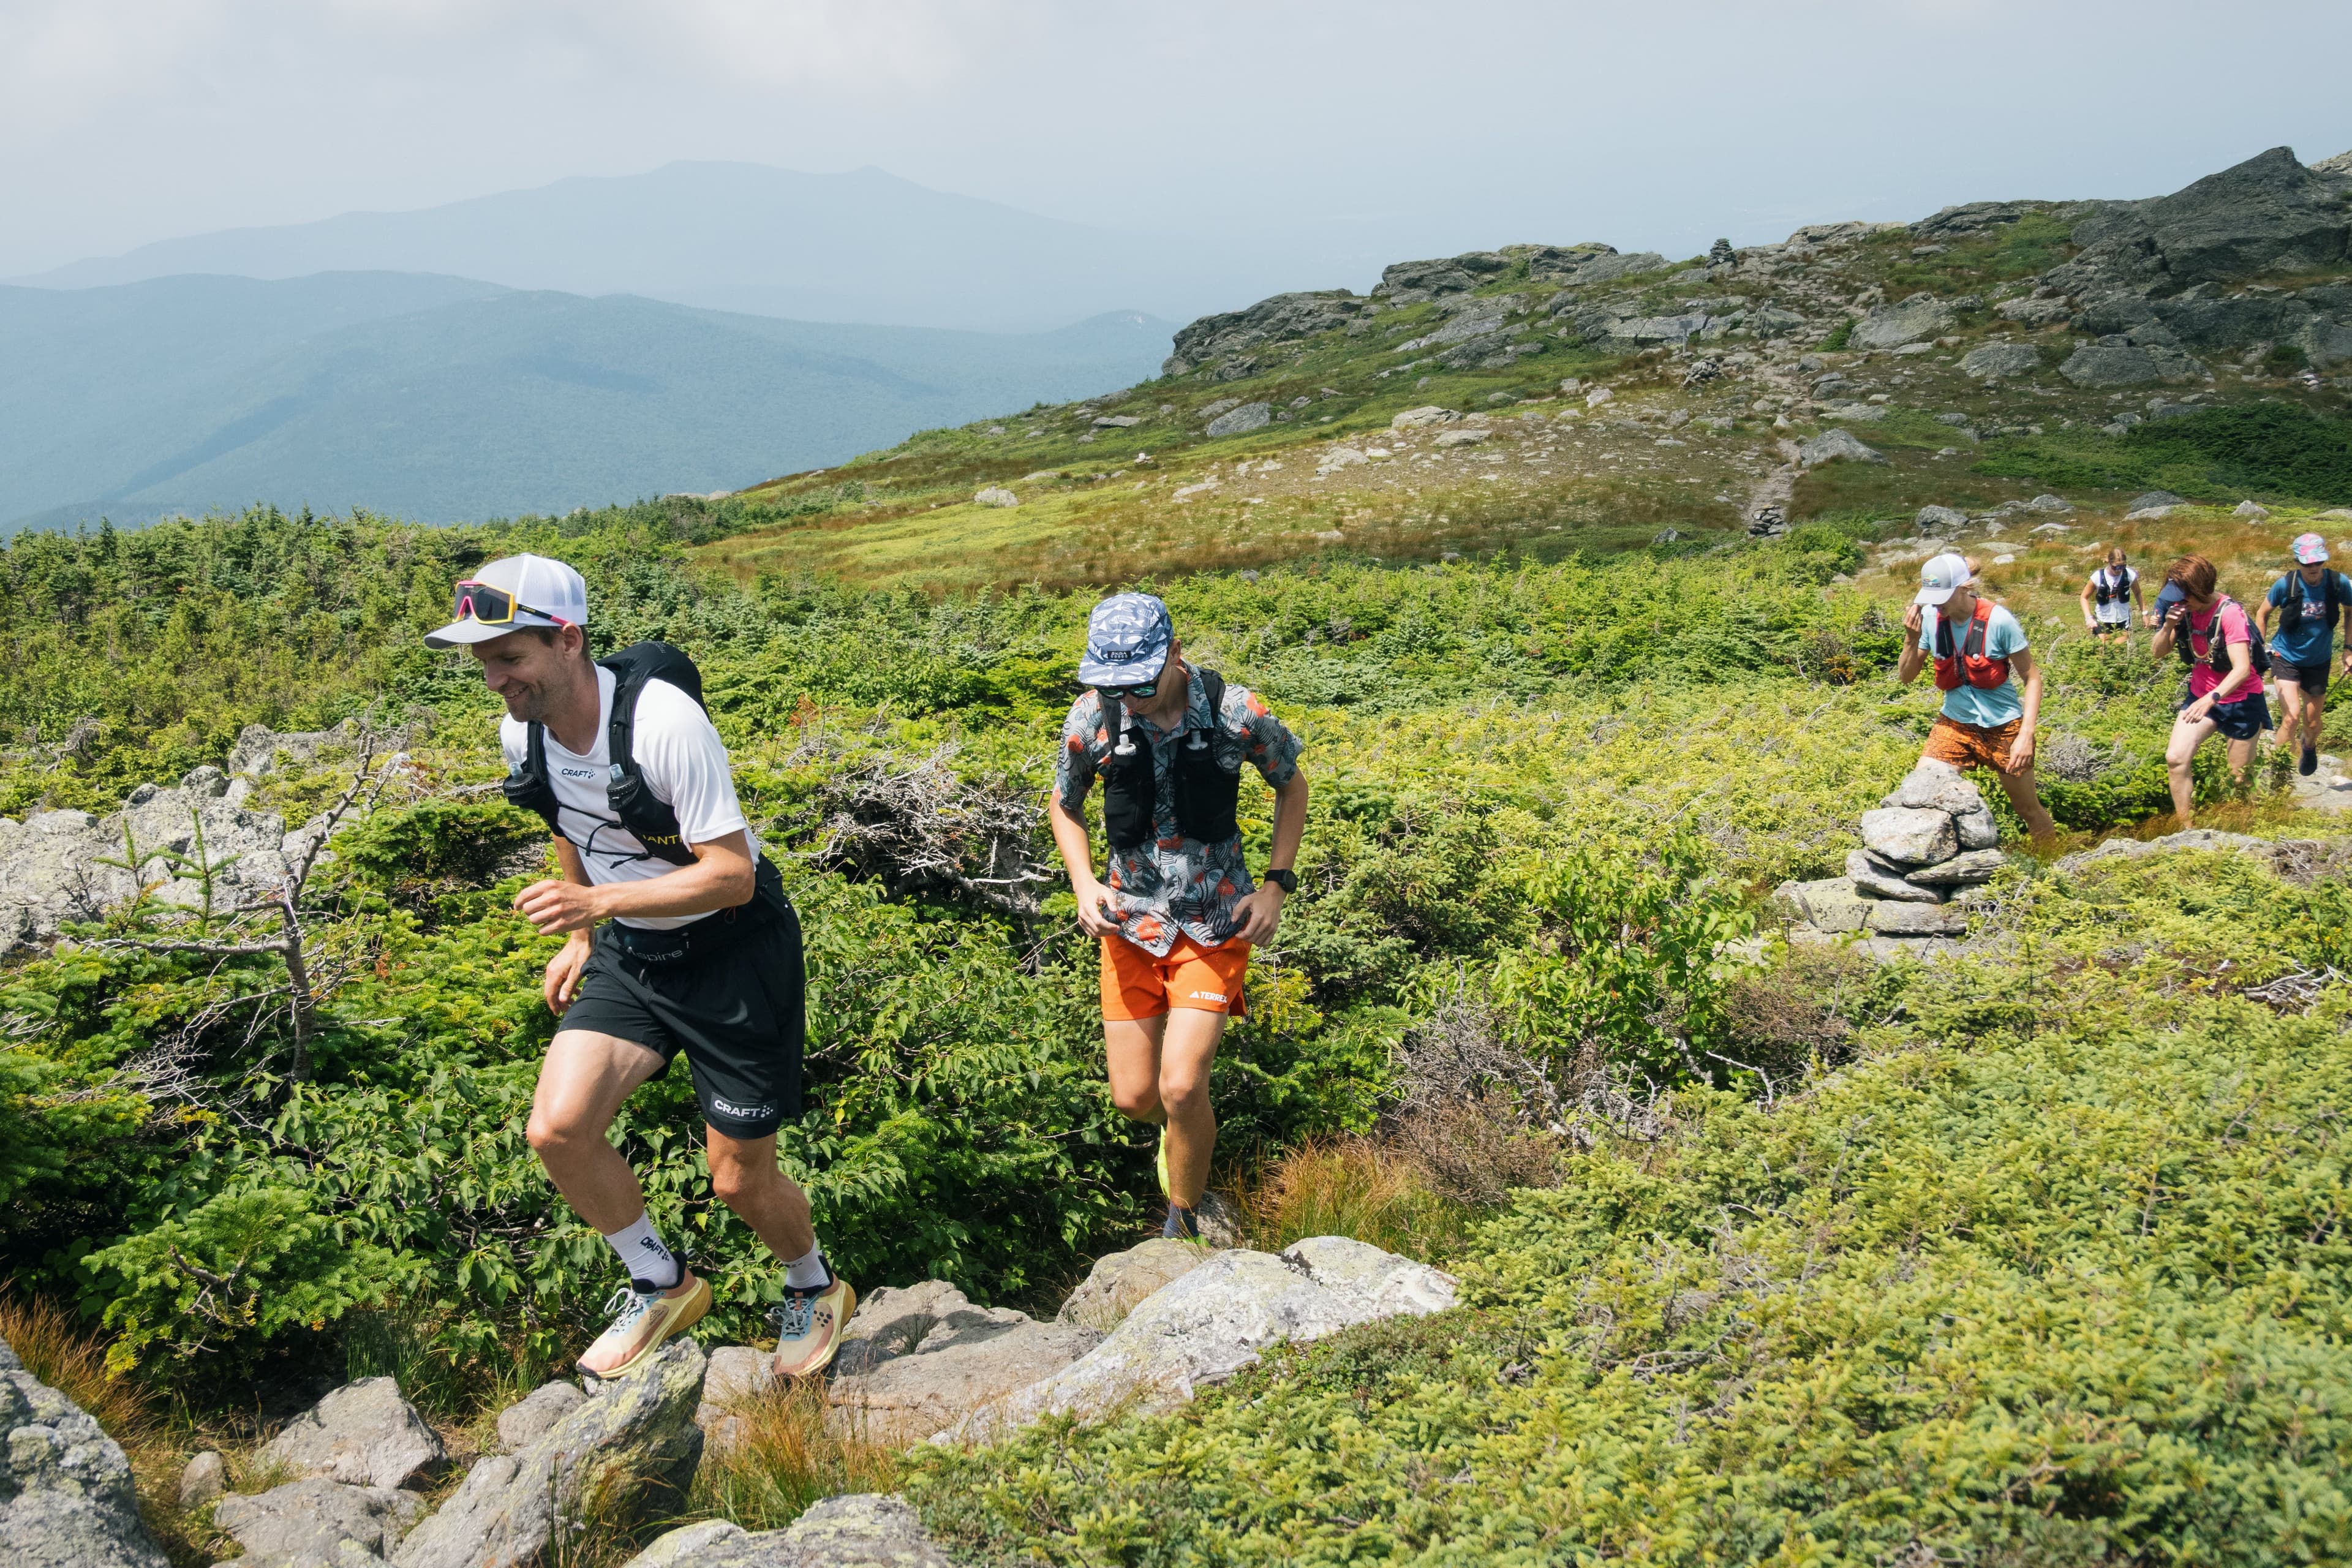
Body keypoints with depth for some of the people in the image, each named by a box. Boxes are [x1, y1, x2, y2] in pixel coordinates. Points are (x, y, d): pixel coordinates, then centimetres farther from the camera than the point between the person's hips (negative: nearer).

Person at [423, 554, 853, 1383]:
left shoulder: (664, 722, -29)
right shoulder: (522, 733, -6)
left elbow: (732, 874, -27)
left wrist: (598, 902, -35)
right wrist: (582, 935, 16)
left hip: (732, 949, -6)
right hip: (630, 954, 6)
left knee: (739, 1178, 2)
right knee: (558, 1129, -11)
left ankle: (814, 1290, 34)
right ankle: (663, 1285, 14)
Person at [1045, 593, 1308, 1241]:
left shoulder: (1235, 713, -17)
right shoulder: (1093, 718, -11)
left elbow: (1292, 785, 3)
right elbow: (1064, 805, 8)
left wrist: (1277, 885, -5)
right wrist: (1084, 883, -8)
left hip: (1215, 921, -2)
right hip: (1131, 919, 3)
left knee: (1180, 1090, -14)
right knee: (1133, 1098, 3)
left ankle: (1183, 1223, 13)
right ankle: (1183, 1126, 41)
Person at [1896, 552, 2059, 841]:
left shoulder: (1998, 621, -19)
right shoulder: (1930, 618, -10)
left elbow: (2032, 677, -11)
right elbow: (1906, 677, -2)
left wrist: (2026, 735, -20)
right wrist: (1912, 638, -21)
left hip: (2004, 727, -3)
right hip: (1955, 723, 3)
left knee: (2030, 810, 9)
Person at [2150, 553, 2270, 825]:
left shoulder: (2229, 613, -24)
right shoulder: (2184, 610, -6)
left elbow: (2242, 669, -31)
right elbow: (2158, 653, -2)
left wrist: (2211, 699, -44)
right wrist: (2168, 626, -22)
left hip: (2240, 700, -5)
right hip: (2201, 696, 5)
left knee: (2239, 775, 5)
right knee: (2175, 758, -9)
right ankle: (2185, 828, -1)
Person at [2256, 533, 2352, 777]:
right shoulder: (2285, 585, -19)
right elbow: (2262, 614, -2)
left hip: (2318, 662, 2)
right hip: (2286, 658, -2)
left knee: (2312, 723, 14)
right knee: (2293, 716, -21)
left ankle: (2309, 748, 50)